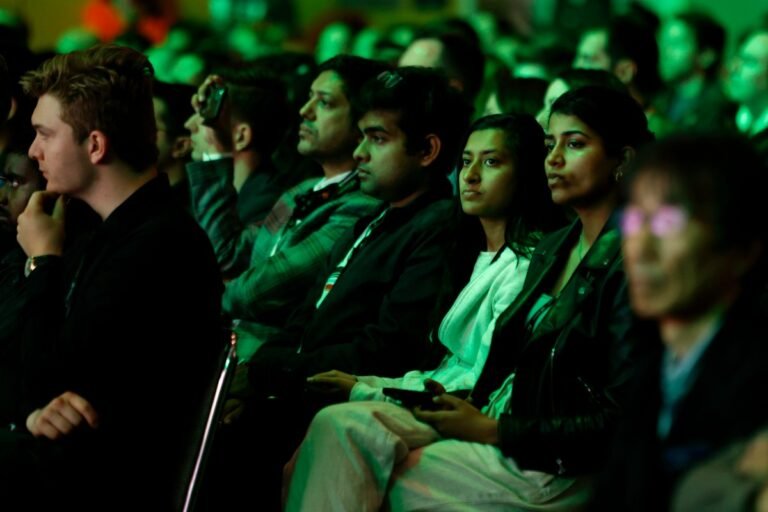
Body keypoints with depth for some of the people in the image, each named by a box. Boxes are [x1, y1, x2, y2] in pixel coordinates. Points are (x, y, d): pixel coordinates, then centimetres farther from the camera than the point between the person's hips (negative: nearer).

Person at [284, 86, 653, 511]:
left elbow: (619, 421, -17)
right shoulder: (552, 249, 16)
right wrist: (463, 405, -1)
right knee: (339, 425, -12)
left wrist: (492, 430, -15)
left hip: (561, 471, -8)